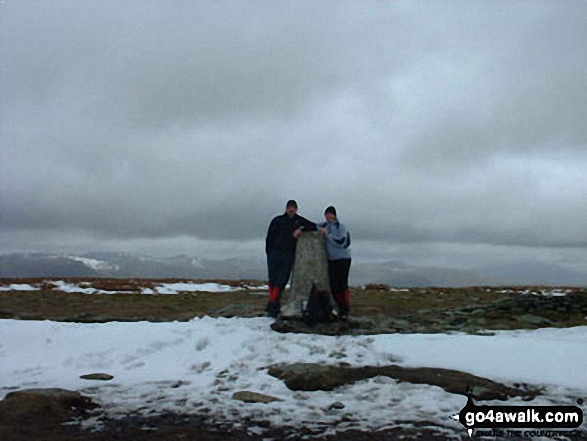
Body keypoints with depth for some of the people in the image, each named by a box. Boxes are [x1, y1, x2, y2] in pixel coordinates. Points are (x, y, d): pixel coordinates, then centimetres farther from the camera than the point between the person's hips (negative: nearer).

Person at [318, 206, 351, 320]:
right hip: (331, 260, 5)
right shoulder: (324, 225, 7)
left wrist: (327, 233, -18)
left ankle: (345, 310, 0)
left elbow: (340, 242, -19)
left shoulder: (341, 227, -7)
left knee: (343, 285, -8)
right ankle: (341, 307, 15)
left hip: (343, 259, -5)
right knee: (334, 286, 1)